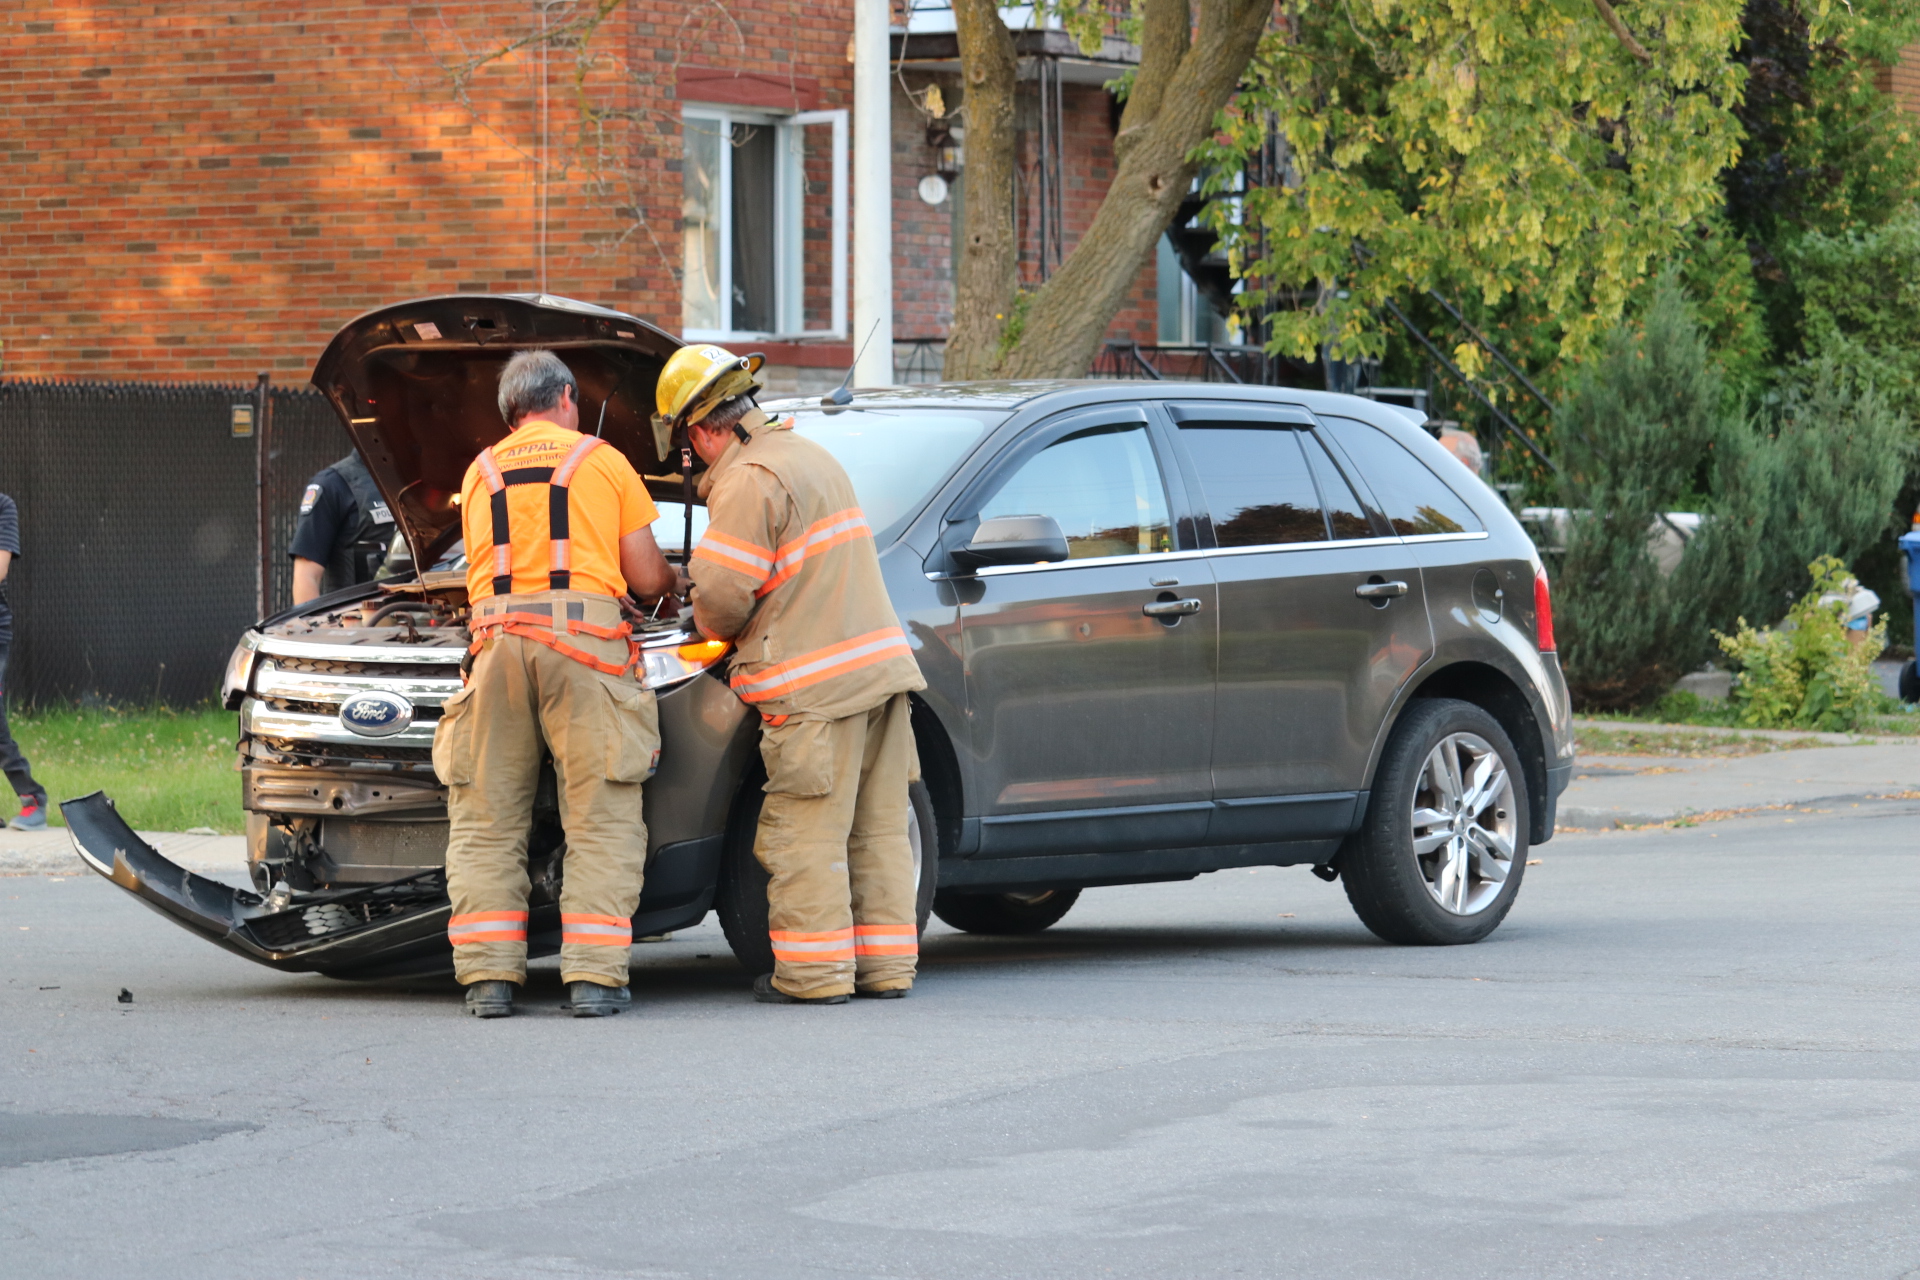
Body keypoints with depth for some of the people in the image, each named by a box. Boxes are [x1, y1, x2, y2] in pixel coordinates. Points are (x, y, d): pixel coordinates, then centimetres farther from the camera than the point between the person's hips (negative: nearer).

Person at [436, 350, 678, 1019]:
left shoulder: (480, 474, 21)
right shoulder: (603, 462, 13)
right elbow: (645, 575, 11)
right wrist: (673, 580, 34)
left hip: (497, 637, 2)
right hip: (585, 634, -2)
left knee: (485, 819, 6)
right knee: (602, 818, 0)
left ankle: (487, 977, -1)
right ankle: (593, 976, -9)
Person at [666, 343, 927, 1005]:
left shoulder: (749, 481, -13)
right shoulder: (811, 456, 18)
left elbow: (723, 593, -15)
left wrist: (712, 627, 7)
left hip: (818, 686, -9)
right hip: (880, 668, 9)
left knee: (806, 833, -3)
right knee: (878, 827, 10)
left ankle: (815, 970, -2)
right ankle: (886, 965, 14)